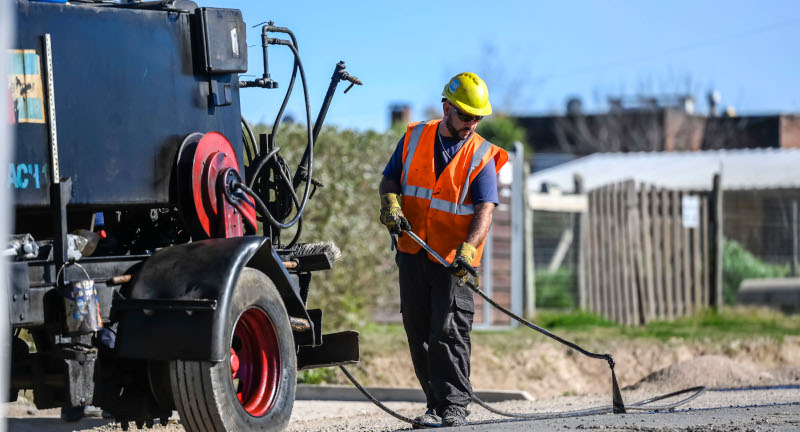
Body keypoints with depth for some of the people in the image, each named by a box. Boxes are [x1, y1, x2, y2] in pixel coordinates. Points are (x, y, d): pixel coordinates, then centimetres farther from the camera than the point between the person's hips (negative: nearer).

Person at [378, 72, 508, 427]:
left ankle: (455, 405, -6)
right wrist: (390, 206, -8)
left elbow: (484, 211, -12)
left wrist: (468, 249, -28)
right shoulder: (415, 138, 7)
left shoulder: (482, 156, -3)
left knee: (449, 331, -11)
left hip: (454, 260, -4)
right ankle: (437, 405, 14)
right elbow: (389, 180, 14)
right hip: (413, 253, 4)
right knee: (419, 334, 6)